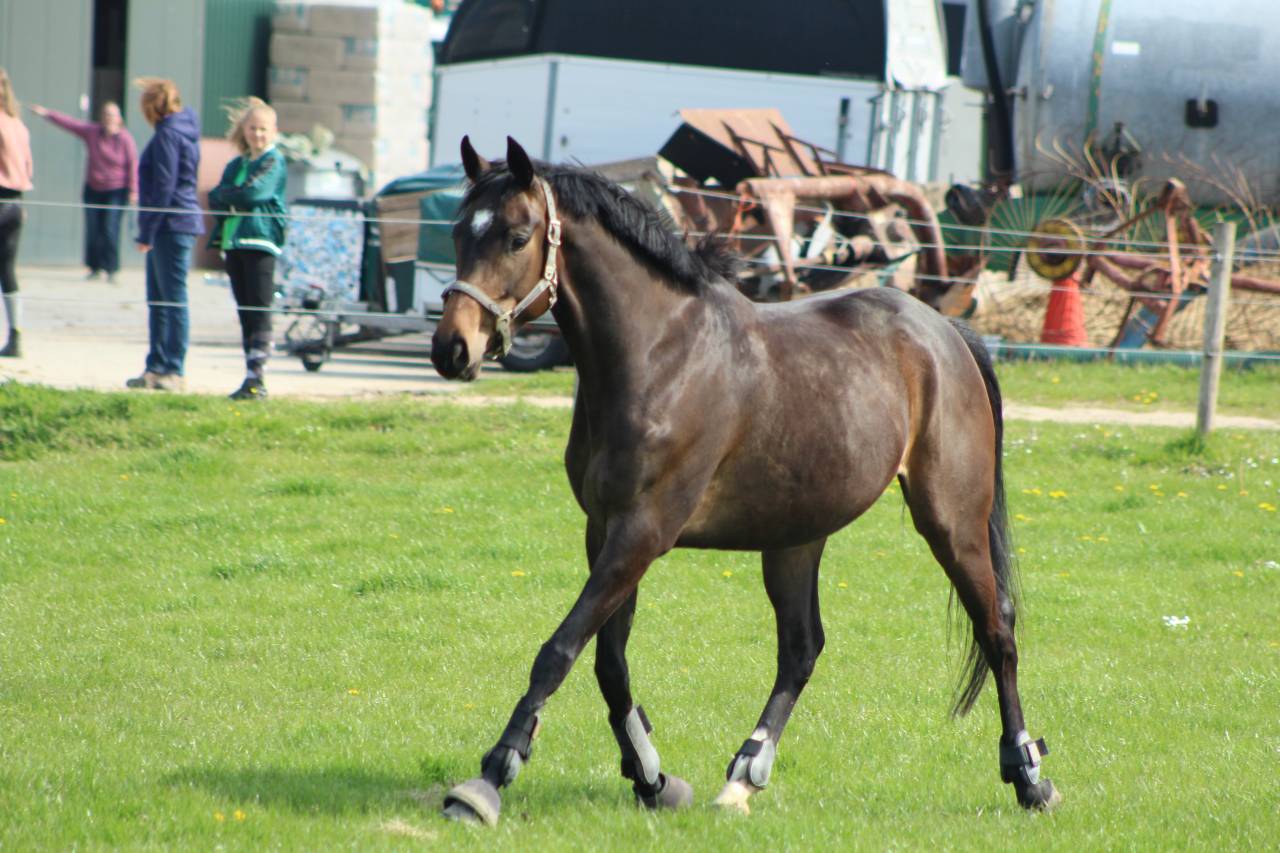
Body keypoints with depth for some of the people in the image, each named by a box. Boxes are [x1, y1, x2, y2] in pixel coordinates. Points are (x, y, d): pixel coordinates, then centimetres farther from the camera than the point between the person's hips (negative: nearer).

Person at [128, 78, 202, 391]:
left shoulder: (168, 135, -12)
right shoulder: (185, 129, 17)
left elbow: (164, 187, -17)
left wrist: (147, 232, -15)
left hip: (171, 224, -10)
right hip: (177, 227, 10)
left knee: (173, 299, -8)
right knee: (158, 301, 13)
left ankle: (174, 371, -7)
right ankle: (158, 368, 16)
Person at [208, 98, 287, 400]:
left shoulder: (274, 162, 0)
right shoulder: (235, 165, 21)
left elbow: (254, 193, -13)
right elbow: (215, 197, 10)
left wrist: (227, 196, 2)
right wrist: (235, 196, -9)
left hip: (260, 240, -7)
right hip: (233, 242, 7)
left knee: (259, 313, -12)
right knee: (245, 314, 7)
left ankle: (257, 378, -18)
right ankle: (251, 377, 9)